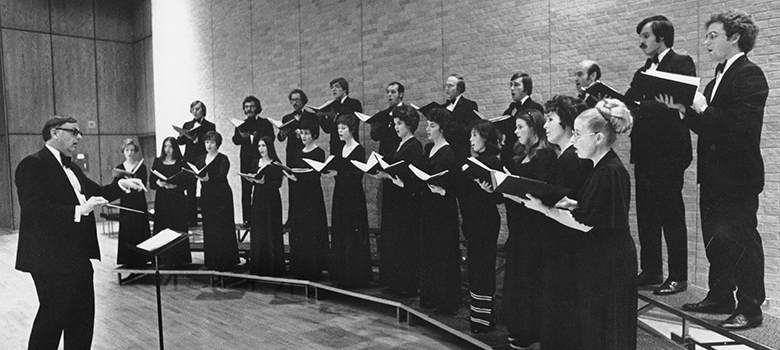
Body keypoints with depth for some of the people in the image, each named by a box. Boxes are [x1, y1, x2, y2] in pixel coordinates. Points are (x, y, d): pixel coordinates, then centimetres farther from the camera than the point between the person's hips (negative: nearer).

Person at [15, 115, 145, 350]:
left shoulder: (71, 168, 16)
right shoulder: (32, 165, -13)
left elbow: (95, 191, 19)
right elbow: (34, 210, -23)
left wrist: (121, 185, 2)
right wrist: (79, 210, -28)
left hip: (77, 258, 9)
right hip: (52, 260, -9)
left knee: (83, 315, 16)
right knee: (53, 319, 2)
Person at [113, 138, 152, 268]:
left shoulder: (141, 167, -2)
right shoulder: (119, 168, 8)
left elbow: (143, 186, -10)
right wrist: (116, 178, -16)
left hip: (139, 203, -3)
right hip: (125, 203, 3)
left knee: (139, 231, -3)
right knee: (126, 232, 3)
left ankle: (140, 260, 5)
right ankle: (129, 260, 11)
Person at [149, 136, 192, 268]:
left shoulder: (181, 163, 1)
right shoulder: (158, 162, 9)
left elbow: (187, 180, -5)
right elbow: (151, 182, 7)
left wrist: (175, 185, -19)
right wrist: (158, 183, -13)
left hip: (177, 200, -3)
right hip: (161, 199, 3)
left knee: (177, 229, -3)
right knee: (161, 228, 2)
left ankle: (177, 259, 4)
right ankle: (164, 259, 10)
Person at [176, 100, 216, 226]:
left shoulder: (210, 126, 3)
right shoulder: (187, 125, 16)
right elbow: (180, 142, 10)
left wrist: (198, 140, -21)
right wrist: (181, 136, -12)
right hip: (189, 161, 4)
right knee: (190, 192, 4)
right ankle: (191, 219, 10)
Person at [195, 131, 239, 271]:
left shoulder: (223, 159, -6)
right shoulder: (201, 159, 12)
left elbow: (222, 176, -20)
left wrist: (208, 178, -38)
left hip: (221, 196, -5)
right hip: (207, 196, 5)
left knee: (222, 227, -4)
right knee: (208, 228, 6)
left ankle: (224, 261, 4)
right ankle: (211, 260, 15)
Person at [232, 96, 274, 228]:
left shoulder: (265, 123, 7)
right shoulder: (241, 124, 15)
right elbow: (235, 140, 3)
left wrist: (256, 136, -19)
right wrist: (242, 136, -18)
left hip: (260, 159, -3)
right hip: (245, 160, 3)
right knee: (245, 191, 1)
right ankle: (247, 220, 5)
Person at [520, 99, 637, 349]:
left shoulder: (609, 172, -22)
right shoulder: (603, 167, 8)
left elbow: (586, 223, -20)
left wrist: (544, 209, -15)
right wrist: (571, 204, 2)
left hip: (608, 262, -9)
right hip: (598, 257, 9)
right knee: (590, 324, 18)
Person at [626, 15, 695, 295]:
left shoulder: (681, 64, -6)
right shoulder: (642, 73, 17)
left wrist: (638, 107, -25)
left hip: (668, 153, -7)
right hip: (644, 153, 8)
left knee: (671, 215, 0)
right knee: (646, 216, 12)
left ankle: (678, 276, 10)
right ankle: (650, 270, 22)